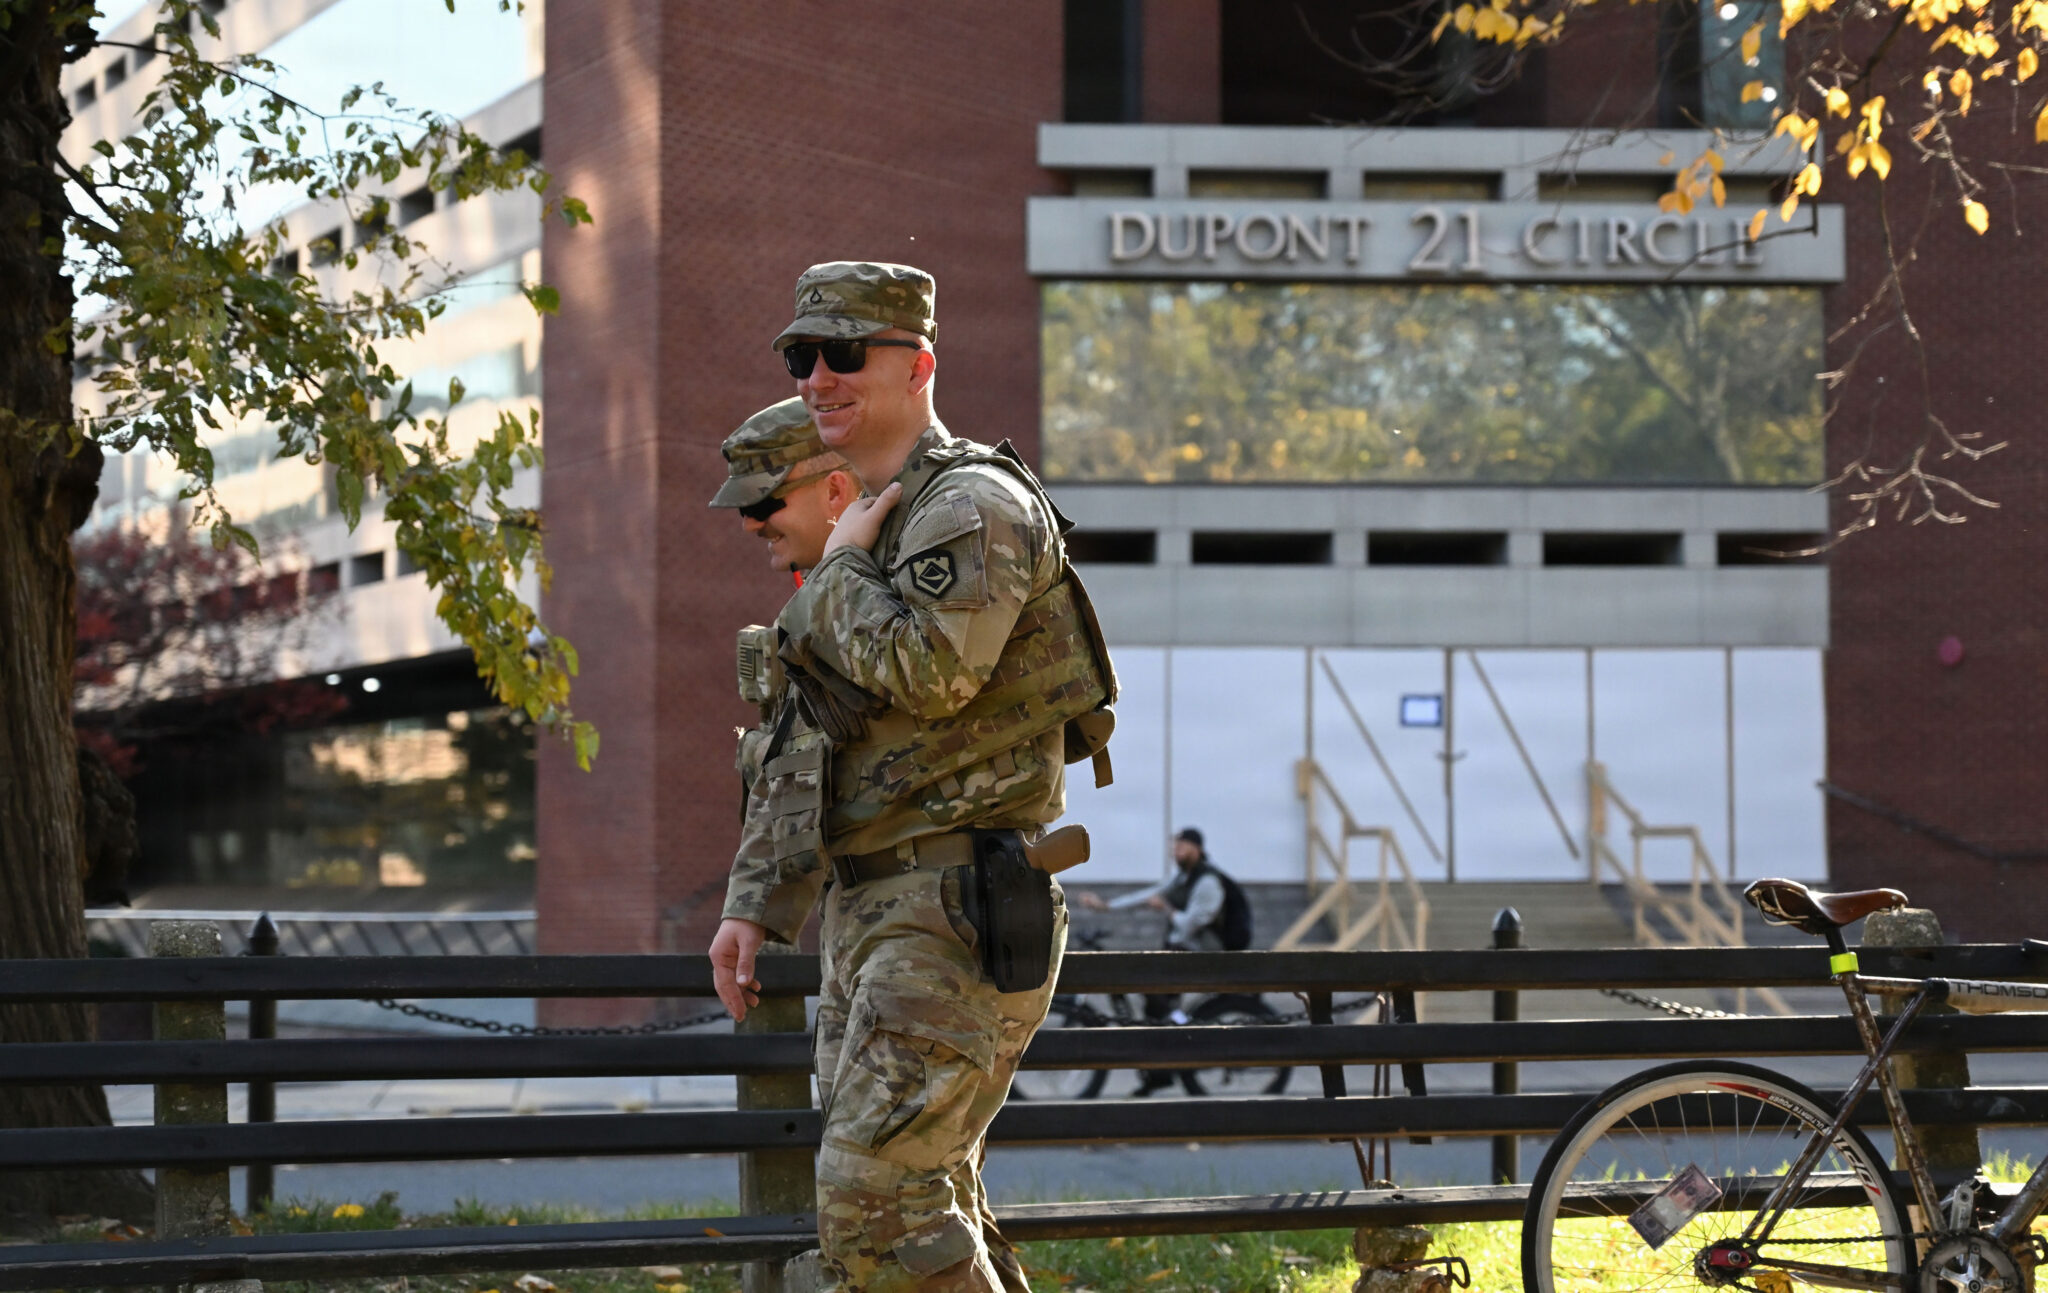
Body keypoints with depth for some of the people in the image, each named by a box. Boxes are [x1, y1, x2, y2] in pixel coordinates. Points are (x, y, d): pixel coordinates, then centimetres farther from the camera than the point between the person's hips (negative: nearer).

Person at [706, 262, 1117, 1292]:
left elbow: (925, 673, -26)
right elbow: (800, 747, 23)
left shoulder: (974, 506, -9)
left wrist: (843, 565, -8)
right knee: (932, 1209, 12)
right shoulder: (872, 524, 21)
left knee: (877, 1199, -17)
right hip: (870, 911, 10)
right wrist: (752, 903, 16)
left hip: (955, 908, -10)